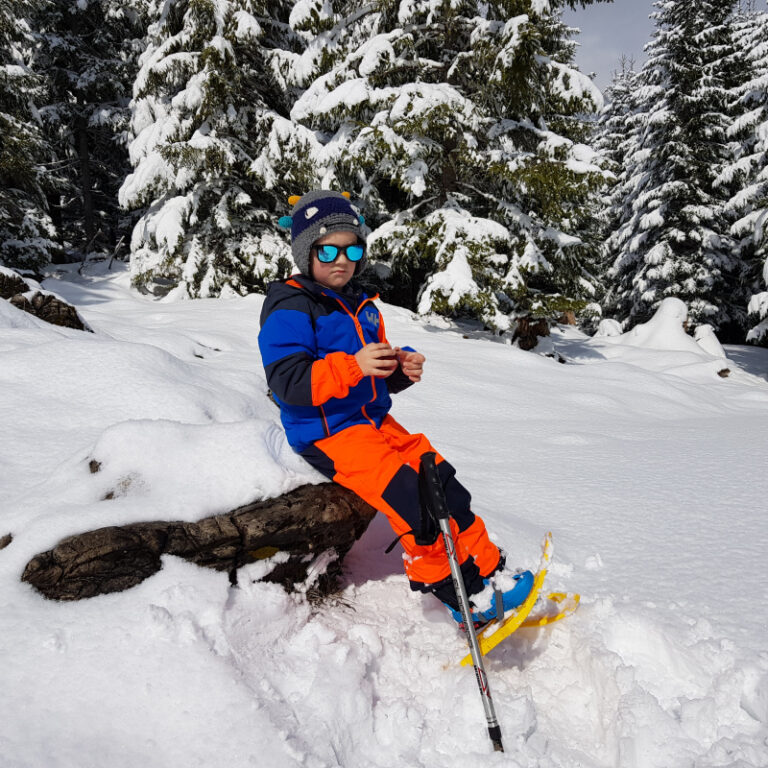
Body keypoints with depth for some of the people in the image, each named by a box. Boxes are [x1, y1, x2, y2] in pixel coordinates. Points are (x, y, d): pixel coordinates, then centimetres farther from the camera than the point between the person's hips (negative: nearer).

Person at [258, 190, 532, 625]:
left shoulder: (360, 306, 16)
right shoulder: (290, 307, -9)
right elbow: (288, 381, -21)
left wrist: (404, 368, -5)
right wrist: (352, 366, -33)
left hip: (375, 421, 8)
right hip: (327, 432, -8)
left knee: (443, 483, -2)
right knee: (410, 496, -20)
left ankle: (489, 572, 9)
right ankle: (459, 596, -6)